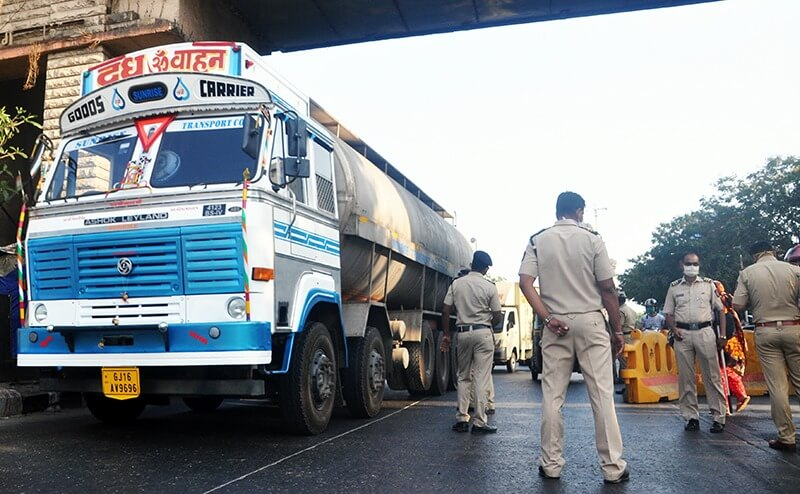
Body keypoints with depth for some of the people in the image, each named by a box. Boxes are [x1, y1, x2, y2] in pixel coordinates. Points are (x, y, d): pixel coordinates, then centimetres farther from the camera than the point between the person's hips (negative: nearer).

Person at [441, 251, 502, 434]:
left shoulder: (456, 283, 3)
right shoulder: (490, 287, -4)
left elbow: (445, 311, 2)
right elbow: (497, 316, -2)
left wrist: (446, 334, 9)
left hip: (462, 332, 3)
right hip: (483, 332, -3)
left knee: (463, 377, 14)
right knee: (482, 378, 0)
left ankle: (461, 419, 11)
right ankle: (479, 422, 2)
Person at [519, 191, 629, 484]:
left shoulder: (538, 241, 3)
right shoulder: (592, 240, -2)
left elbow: (525, 282, -8)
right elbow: (608, 289, -3)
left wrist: (547, 318, -9)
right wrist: (617, 330, 4)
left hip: (556, 326, 2)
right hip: (590, 322, -2)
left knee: (552, 396, 7)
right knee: (602, 395, 3)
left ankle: (551, 465, 12)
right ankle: (612, 468, 7)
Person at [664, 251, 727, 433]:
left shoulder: (709, 284, 8)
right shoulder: (674, 287, 10)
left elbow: (721, 310, 8)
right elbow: (669, 314, 13)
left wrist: (722, 336, 0)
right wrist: (673, 329, -6)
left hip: (705, 331, -1)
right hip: (682, 334, 1)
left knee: (712, 376, -2)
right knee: (686, 378, 3)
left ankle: (719, 417, 4)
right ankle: (691, 417, 11)